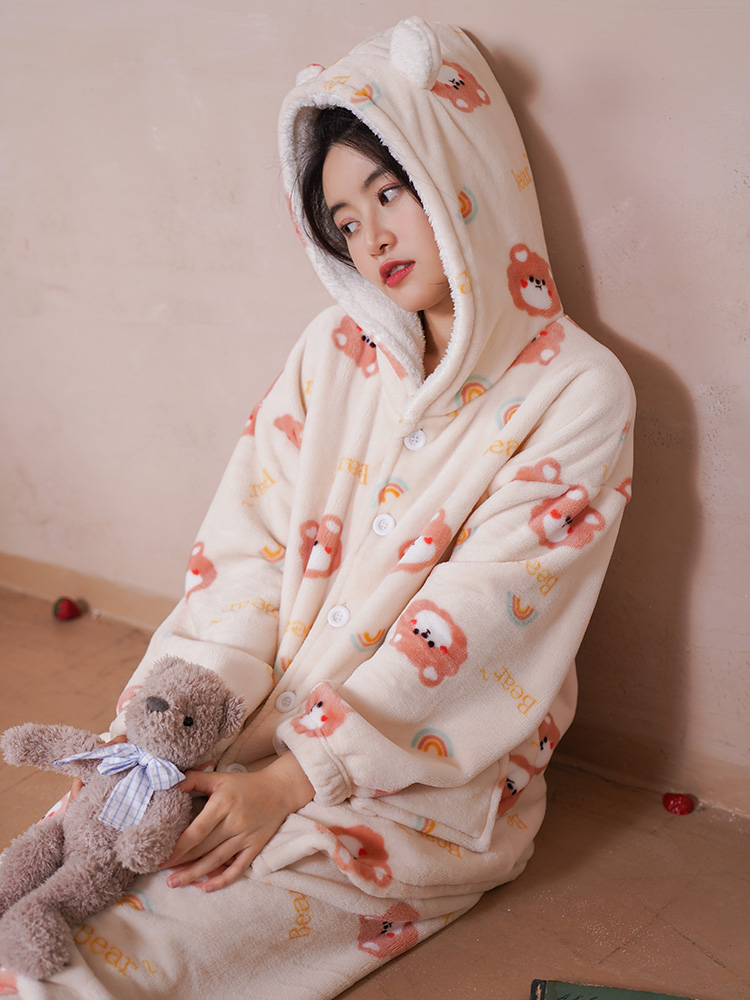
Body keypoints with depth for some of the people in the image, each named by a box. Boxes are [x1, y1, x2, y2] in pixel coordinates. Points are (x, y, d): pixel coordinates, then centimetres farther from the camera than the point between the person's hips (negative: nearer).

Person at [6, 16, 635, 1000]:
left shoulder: (576, 390, -10)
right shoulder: (337, 351, 6)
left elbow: (475, 620, -16)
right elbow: (247, 542, 0)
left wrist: (291, 782, -20)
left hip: (430, 776, -4)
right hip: (260, 724, 4)